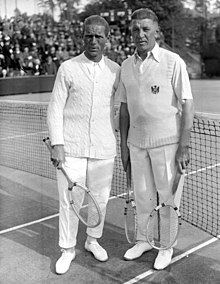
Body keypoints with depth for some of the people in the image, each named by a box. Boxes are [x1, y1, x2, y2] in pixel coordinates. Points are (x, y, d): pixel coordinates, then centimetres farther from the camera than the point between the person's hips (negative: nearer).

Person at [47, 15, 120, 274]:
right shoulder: (68, 68, -1)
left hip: (104, 149, 2)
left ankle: (93, 240, 34)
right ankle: (67, 249, 21)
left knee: (100, 197, 12)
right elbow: (55, 108, -1)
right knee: (69, 201, 3)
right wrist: (57, 144, -9)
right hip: (71, 148, -2)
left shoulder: (115, 70, 5)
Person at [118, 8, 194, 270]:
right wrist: (123, 145, 11)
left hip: (167, 141, -4)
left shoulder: (173, 62, -9)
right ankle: (143, 240, 33)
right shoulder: (126, 66, 7)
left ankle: (167, 246, 24)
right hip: (137, 142, 5)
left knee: (168, 196, 6)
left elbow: (187, 106, -10)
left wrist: (184, 147, -14)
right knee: (142, 194, 14)